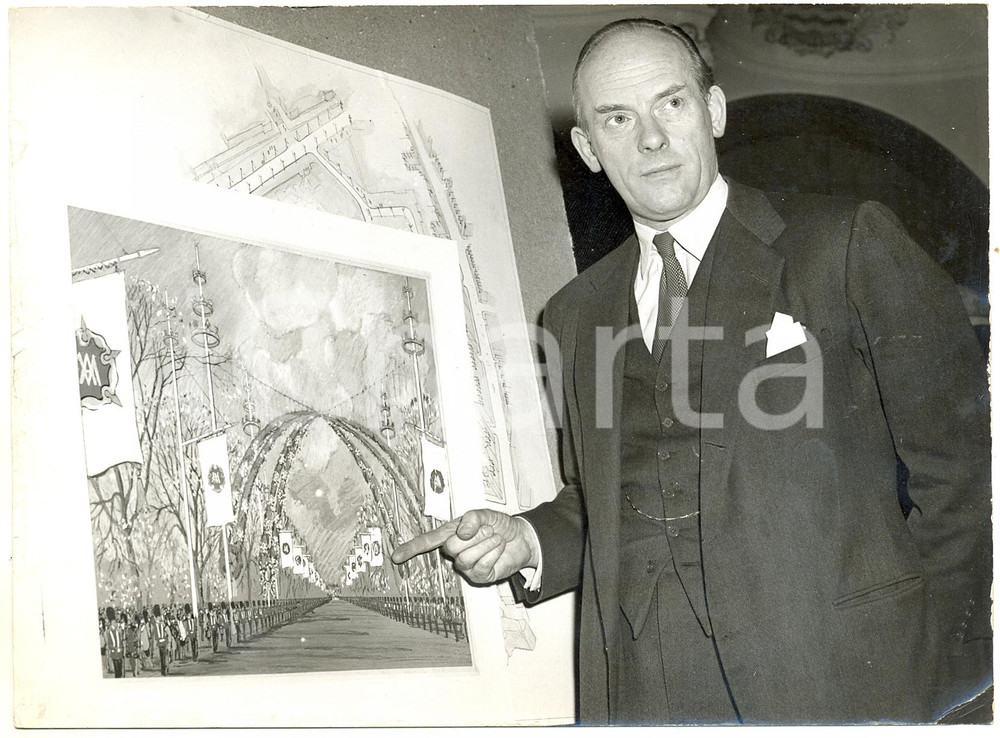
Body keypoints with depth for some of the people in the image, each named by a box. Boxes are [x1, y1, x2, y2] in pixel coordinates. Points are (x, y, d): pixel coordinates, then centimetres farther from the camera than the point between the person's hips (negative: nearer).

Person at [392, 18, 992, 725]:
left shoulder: (848, 242, 0)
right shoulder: (578, 313, 14)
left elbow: (957, 466, -3)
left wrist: (935, 660, -6)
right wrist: (528, 542, 3)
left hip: (845, 679, -3)